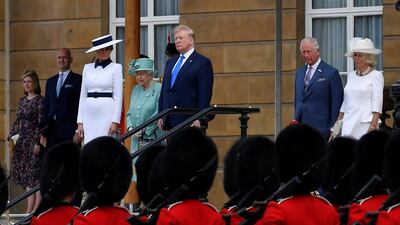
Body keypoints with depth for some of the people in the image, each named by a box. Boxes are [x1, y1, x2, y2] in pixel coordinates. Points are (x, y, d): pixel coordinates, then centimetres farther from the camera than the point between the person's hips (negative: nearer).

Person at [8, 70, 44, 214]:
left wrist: (38, 142, -17)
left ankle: (36, 209, -7)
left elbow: (41, 123, -12)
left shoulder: (39, 100, -7)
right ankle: (30, 209, 9)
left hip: (33, 141, -7)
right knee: (26, 175, 7)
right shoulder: (22, 100, 14)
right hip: (21, 142, 7)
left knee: (35, 174, -7)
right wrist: (11, 136, 9)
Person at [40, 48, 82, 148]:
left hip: (69, 130, -5)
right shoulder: (50, 81, 18)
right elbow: (46, 108, 19)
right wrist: (43, 133, 13)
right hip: (52, 132, 5)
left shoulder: (77, 80, 1)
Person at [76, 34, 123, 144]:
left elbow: (118, 97, -2)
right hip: (89, 114, 4)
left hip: (107, 113, -4)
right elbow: (82, 95, 14)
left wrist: (115, 121, -11)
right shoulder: (87, 68, 14)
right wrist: (80, 121, 7)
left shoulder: (116, 68, 3)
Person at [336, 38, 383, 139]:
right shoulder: (351, 76, 16)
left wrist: (373, 127, -17)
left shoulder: (376, 76, -1)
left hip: (366, 125, -5)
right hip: (348, 125, 5)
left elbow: (377, 105, -8)